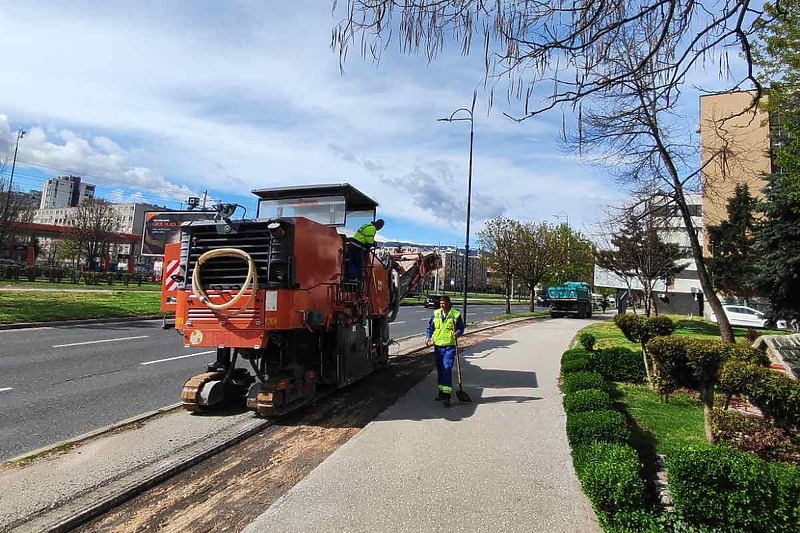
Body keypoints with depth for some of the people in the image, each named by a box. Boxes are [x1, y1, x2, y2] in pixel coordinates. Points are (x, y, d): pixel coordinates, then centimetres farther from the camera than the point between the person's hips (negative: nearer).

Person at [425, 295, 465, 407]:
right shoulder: (436, 314, 5)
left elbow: (461, 328, 3)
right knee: (440, 369, 13)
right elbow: (430, 327, 12)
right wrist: (428, 337, -4)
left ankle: (447, 395, -7)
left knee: (447, 369, -11)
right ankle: (441, 391, 28)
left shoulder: (456, 315, -5)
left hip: (449, 346, -4)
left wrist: (458, 333, -19)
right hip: (438, 346, 4)